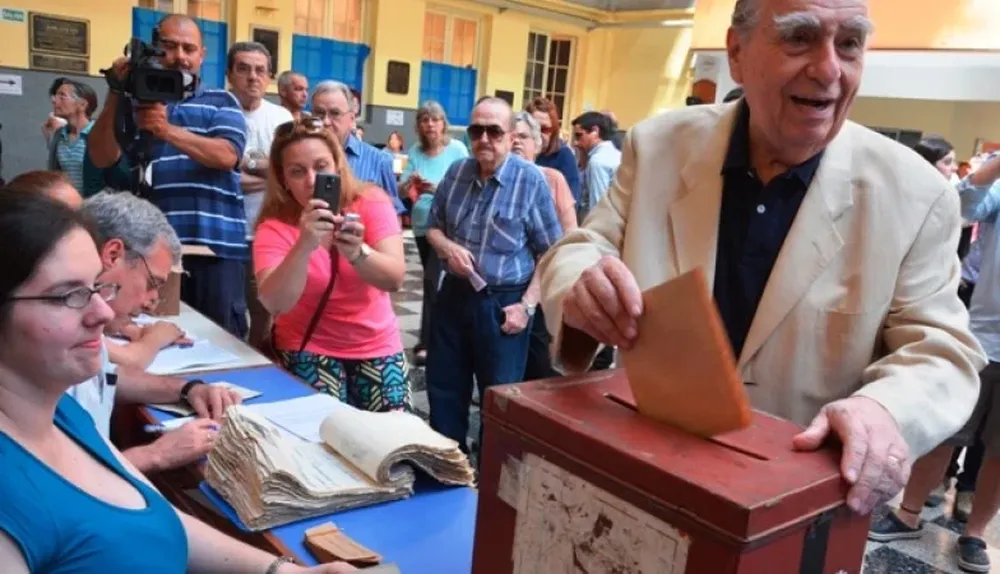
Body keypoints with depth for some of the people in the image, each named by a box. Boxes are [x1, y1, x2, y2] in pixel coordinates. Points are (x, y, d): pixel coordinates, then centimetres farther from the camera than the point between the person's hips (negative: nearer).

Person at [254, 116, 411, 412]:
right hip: (309, 349, -1)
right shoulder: (274, 227, -12)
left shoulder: (372, 202, -11)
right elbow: (275, 304, -27)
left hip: (377, 346, 1)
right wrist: (304, 246, -42)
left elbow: (395, 279, -22)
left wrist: (357, 253, -40)